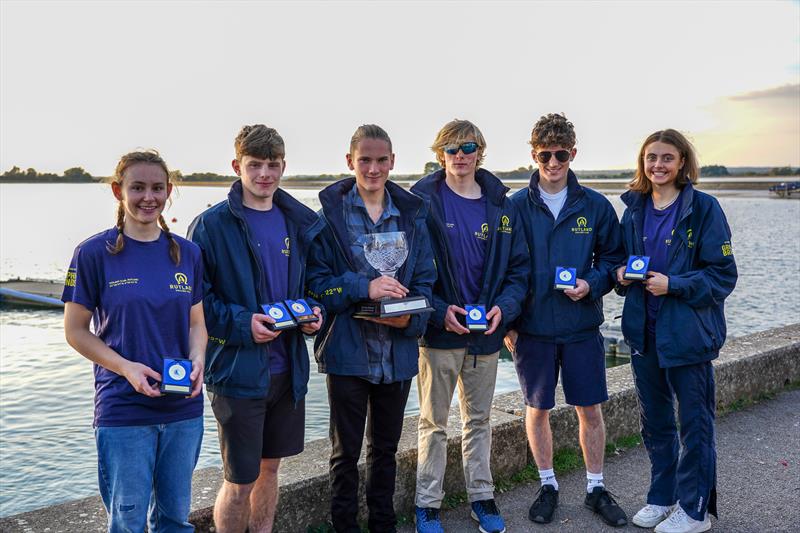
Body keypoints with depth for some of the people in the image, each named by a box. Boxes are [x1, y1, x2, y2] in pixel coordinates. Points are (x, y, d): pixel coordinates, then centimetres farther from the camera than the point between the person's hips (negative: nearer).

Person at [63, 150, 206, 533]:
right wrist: (126, 368, -17)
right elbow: (75, 330, -4)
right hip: (123, 410, -3)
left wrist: (197, 360, -9)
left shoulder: (187, 253, 5)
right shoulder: (94, 253, -6)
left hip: (184, 408, 4)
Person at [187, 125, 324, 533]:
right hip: (238, 371, -5)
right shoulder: (212, 225, -10)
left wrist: (314, 312, -3)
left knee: (270, 467, 19)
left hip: (287, 368, 5)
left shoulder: (301, 223, 6)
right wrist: (241, 324, -22)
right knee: (240, 482, 3)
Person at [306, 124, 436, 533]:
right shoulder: (331, 213, -6)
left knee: (386, 447, 19)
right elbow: (316, 279, -9)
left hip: (398, 351, 3)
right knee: (346, 451, 9)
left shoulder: (412, 214, 4)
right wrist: (364, 287, -23)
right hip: (347, 349, -3)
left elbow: (425, 279, 4)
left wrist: (411, 318, -15)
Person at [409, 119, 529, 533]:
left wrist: (504, 307, -11)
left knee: (479, 421, 18)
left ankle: (482, 497, 32)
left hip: (487, 332, 3)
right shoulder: (423, 201, -8)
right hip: (439, 331, -3)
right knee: (433, 424, 9)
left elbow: (519, 266, 5)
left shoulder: (501, 205, 3)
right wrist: (438, 311, -19)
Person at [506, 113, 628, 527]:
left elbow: (612, 259, 9)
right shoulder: (516, 206, -2)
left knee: (590, 409, 8)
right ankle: (548, 485, 28)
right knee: (537, 409, 10)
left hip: (583, 327, 1)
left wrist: (592, 284, -11)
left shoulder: (595, 206, 1)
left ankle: (596, 488, 26)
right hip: (532, 329, 0)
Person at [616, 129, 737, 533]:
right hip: (644, 330, 6)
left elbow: (723, 275, -10)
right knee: (653, 421, 16)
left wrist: (674, 284, -21)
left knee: (694, 423, 6)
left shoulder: (704, 208, -9)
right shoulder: (634, 209, 6)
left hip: (688, 333, -5)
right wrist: (623, 274, -5)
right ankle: (663, 498, 33)